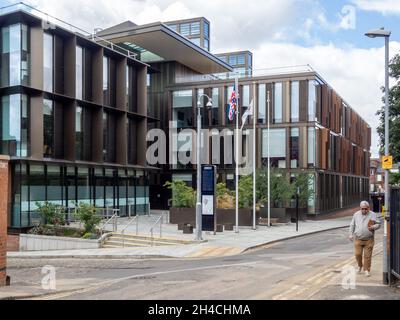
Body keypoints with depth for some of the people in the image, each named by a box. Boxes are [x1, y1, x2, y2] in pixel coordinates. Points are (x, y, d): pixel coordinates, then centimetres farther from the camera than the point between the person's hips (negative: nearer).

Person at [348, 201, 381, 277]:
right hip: (358, 239, 2)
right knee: (357, 254, -1)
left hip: (369, 239, -1)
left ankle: (367, 270, 14)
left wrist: (373, 227, -18)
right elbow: (352, 225, 14)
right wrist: (351, 234, 9)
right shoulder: (356, 215, 5)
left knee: (367, 255, 0)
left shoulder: (373, 215, -1)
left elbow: (378, 224, 3)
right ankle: (360, 266, 26)